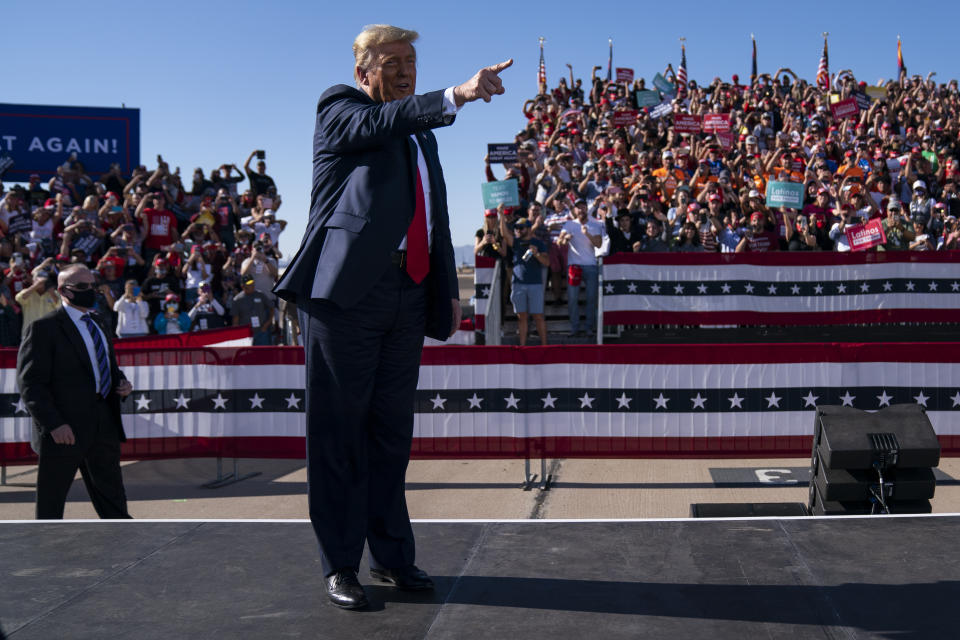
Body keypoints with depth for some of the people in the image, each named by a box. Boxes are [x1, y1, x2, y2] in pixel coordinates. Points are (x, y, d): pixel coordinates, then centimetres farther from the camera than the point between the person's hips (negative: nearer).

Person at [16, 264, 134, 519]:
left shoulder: (97, 324, 16)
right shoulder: (44, 328, -8)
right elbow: (30, 383, -13)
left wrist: (122, 383, 7)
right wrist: (54, 424, -21)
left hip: (104, 429, 7)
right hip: (65, 430, -7)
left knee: (113, 501, 11)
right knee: (50, 507, 7)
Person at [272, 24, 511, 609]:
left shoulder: (421, 133, 24)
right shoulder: (340, 108, 2)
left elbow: (436, 218, 25)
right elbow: (382, 122, -21)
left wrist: (449, 289, 17)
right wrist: (455, 96, -34)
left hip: (407, 296, 7)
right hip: (347, 290, -6)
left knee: (392, 430, 12)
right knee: (340, 431, 0)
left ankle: (392, 554, 23)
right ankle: (340, 565, 9)